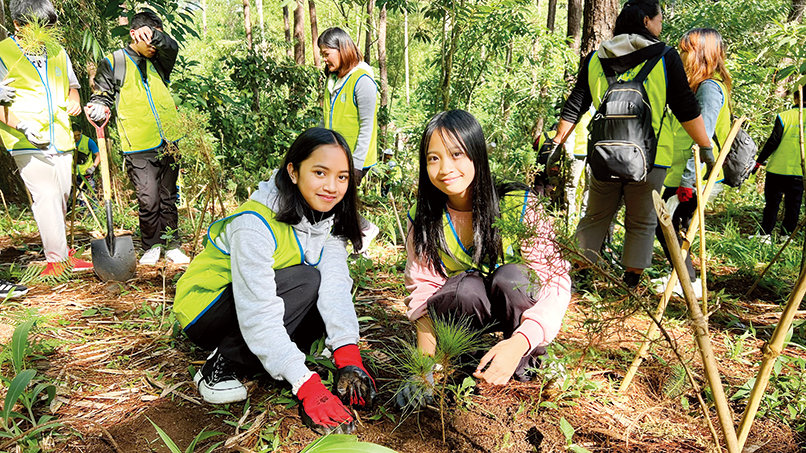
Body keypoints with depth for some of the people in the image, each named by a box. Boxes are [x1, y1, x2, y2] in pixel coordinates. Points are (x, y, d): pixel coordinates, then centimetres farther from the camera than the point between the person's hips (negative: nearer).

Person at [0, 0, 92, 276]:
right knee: (46, 195, -15)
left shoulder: (57, 51, 14)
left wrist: (74, 98, 6)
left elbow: (71, 83, 28)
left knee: (61, 196, 12)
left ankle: (61, 252, 27)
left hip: (60, 138, 6)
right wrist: (22, 126, -21)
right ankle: (56, 258, -9)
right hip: (27, 143, -5)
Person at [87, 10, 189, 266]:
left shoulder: (159, 62, 15)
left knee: (168, 198, 10)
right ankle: (151, 247, 14)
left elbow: (171, 47, -5)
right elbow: (102, 96, 7)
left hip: (168, 144, 3)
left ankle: (171, 245, 20)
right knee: (149, 201, -5)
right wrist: (99, 108, -15)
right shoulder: (113, 63, 7)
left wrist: (153, 34, -24)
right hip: (139, 149, -3)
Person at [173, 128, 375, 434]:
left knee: (330, 302, -17)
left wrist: (348, 358, -32)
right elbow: (257, 315, -34)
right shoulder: (256, 224, -30)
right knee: (304, 282, -29)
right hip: (204, 311, -7)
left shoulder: (329, 218, -9)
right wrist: (308, 386, -39)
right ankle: (221, 364, -16)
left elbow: (334, 285, -20)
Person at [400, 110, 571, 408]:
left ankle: (527, 359, -7)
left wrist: (519, 343, -41)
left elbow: (555, 281, -25)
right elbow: (422, 288, -12)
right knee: (467, 286, -33)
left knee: (510, 276, -33)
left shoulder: (520, 207, -22)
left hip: (519, 312, 0)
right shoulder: (423, 220, -12)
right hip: (463, 314, 1)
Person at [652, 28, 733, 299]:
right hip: (681, 175, 9)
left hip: (692, 178, -9)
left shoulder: (710, 88, -14)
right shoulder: (699, 86, 16)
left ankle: (690, 284, 7)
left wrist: (688, 181, -24)